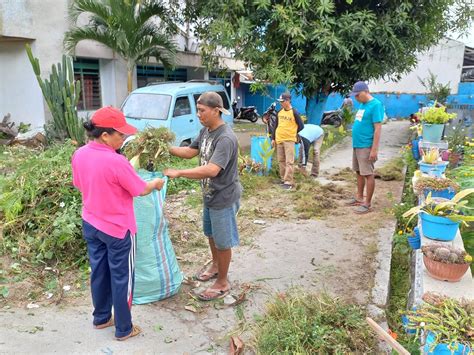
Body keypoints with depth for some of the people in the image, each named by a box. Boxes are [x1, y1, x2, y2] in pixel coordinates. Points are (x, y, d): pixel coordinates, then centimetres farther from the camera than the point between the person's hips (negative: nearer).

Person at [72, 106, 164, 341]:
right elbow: (141, 190, -15)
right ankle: (124, 329, 25)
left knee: (99, 272, 22)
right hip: (117, 229, -7)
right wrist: (156, 183, 4)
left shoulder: (79, 155, -5)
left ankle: (101, 318, 40)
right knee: (121, 278, 9)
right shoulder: (116, 162, -27)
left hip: (90, 225, 7)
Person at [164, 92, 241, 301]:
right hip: (209, 195, 9)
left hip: (224, 198, -9)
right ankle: (215, 266, 48)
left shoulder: (226, 138, -29)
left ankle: (222, 283, 24)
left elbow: (211, 170, -38)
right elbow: (191, 152, 10)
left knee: (222, 241, 7)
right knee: (210, 234, 25)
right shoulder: (206, 130, 1)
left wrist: (179, 173, -36)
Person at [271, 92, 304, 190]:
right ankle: (283, 179, 22)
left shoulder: (294, 113, -8)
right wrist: (273, 138, 11)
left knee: (289, 162, -7)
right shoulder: (279, 112, 8)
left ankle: (288, 182, -7)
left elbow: (301, 126, -4)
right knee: (281, 161, 11)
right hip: (279, 140, 6)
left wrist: (292, 133, 5)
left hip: (289, 140, -6)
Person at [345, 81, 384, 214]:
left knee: (368, 174, -2)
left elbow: (378, 128, -18)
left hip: (366, 146, -9)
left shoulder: (375, 105, -14)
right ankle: (359, 198, 28)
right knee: (359, 172, 16)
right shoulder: (362, 104, 13)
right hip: (357, 145, 9)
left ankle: (367, 204, 4)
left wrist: (374, 149, -22)